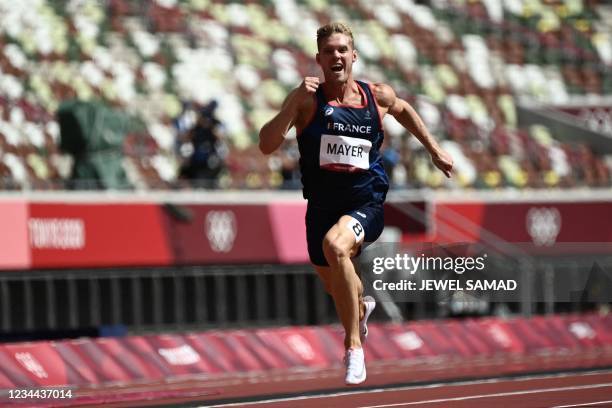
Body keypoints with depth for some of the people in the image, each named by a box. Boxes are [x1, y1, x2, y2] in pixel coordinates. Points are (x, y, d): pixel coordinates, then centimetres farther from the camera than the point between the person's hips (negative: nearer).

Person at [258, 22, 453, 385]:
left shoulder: (378, 96, -3)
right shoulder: (307, 99, -9)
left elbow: (404, 110, 23)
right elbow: (266, 145, -19)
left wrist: (435, 150, 24)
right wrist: (293, 105, -30)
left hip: (367, 202, -2)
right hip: (322, 205, 2)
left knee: (335, 245, -34)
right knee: (336, 286, 21)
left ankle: (354, 345, -23)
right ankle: (362, 307, 62)